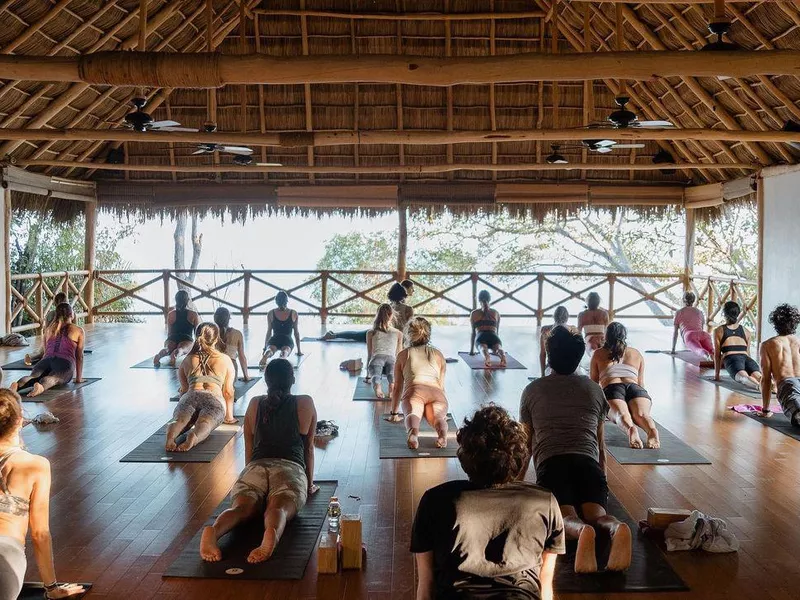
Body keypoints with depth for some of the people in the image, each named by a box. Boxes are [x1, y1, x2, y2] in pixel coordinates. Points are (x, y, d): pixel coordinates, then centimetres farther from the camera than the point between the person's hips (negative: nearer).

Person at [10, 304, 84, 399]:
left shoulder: (48, 330, 30)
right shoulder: (78, 331, 18)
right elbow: (79, 356, 18)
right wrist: (78, 378, 25)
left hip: (46, 361, 4)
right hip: (64, 363, -4)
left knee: (33, 377, -21)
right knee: (53, 378, -30)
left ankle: (17, 386, -56)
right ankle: (40, 386, -66)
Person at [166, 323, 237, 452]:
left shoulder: (187, 360, 29)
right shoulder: (225, 360, 24)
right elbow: (228, 391, 23)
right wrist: (229, 416, 32)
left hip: (190, 396, 2)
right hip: (214, 398, -2)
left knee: (179, 420, -19)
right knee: (204, 423, -26)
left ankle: (171, 435, -55)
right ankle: (193, 438, -61)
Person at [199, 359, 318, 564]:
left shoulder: (255, 404, 24)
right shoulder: (305, 404, 18)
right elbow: (308, 447, 24)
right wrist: (310, 484, 33)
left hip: (255, 468, 2)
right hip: (290, 468, -2)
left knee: (241, 508, -21)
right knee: (279, 508, -27)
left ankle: (214, 531, -55)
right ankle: (271, 534, -63)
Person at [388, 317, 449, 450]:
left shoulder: (403, 355, 29)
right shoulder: (438, 354, 32)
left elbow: (397, 387, 31)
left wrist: (394, 413, 40)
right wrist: (442, 410, 50)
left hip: (415, 390, -1)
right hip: (436, 392, 2)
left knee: (412, 414, -24)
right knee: (437, 416, -18)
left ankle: (413, 432, -58)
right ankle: (442, 433, -53)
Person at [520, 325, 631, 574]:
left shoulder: (533, 390, 19)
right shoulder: (594, 389, 24)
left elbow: (525, 444, 25)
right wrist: (602, 478, 42)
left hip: (552, 463, -2)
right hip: (588, 462, 2)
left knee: (566, 517, -21)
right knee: (596, 514, -13)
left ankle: (582, 531, -58)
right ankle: (617, 529, -50)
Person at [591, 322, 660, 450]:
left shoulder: (598, 354, 29)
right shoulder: (637, 354, 33)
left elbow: (594, 383, 34)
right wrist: (646, 400, 54)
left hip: (612, 389, -2)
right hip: (635, 388, 2)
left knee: (621, 414, -28)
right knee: (641, 414, -24)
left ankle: (631, 430, -63)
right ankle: (652, 430, -59)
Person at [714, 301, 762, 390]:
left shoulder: (719, 331, 19)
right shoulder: (746, 331, 27)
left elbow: (717, 354, 18)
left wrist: (716, 375, 23)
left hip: (731, 358, -3)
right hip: (746, 358, 3)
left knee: (743, 378, -30)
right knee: (758, 376, -25)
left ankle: (760, 386, -64)